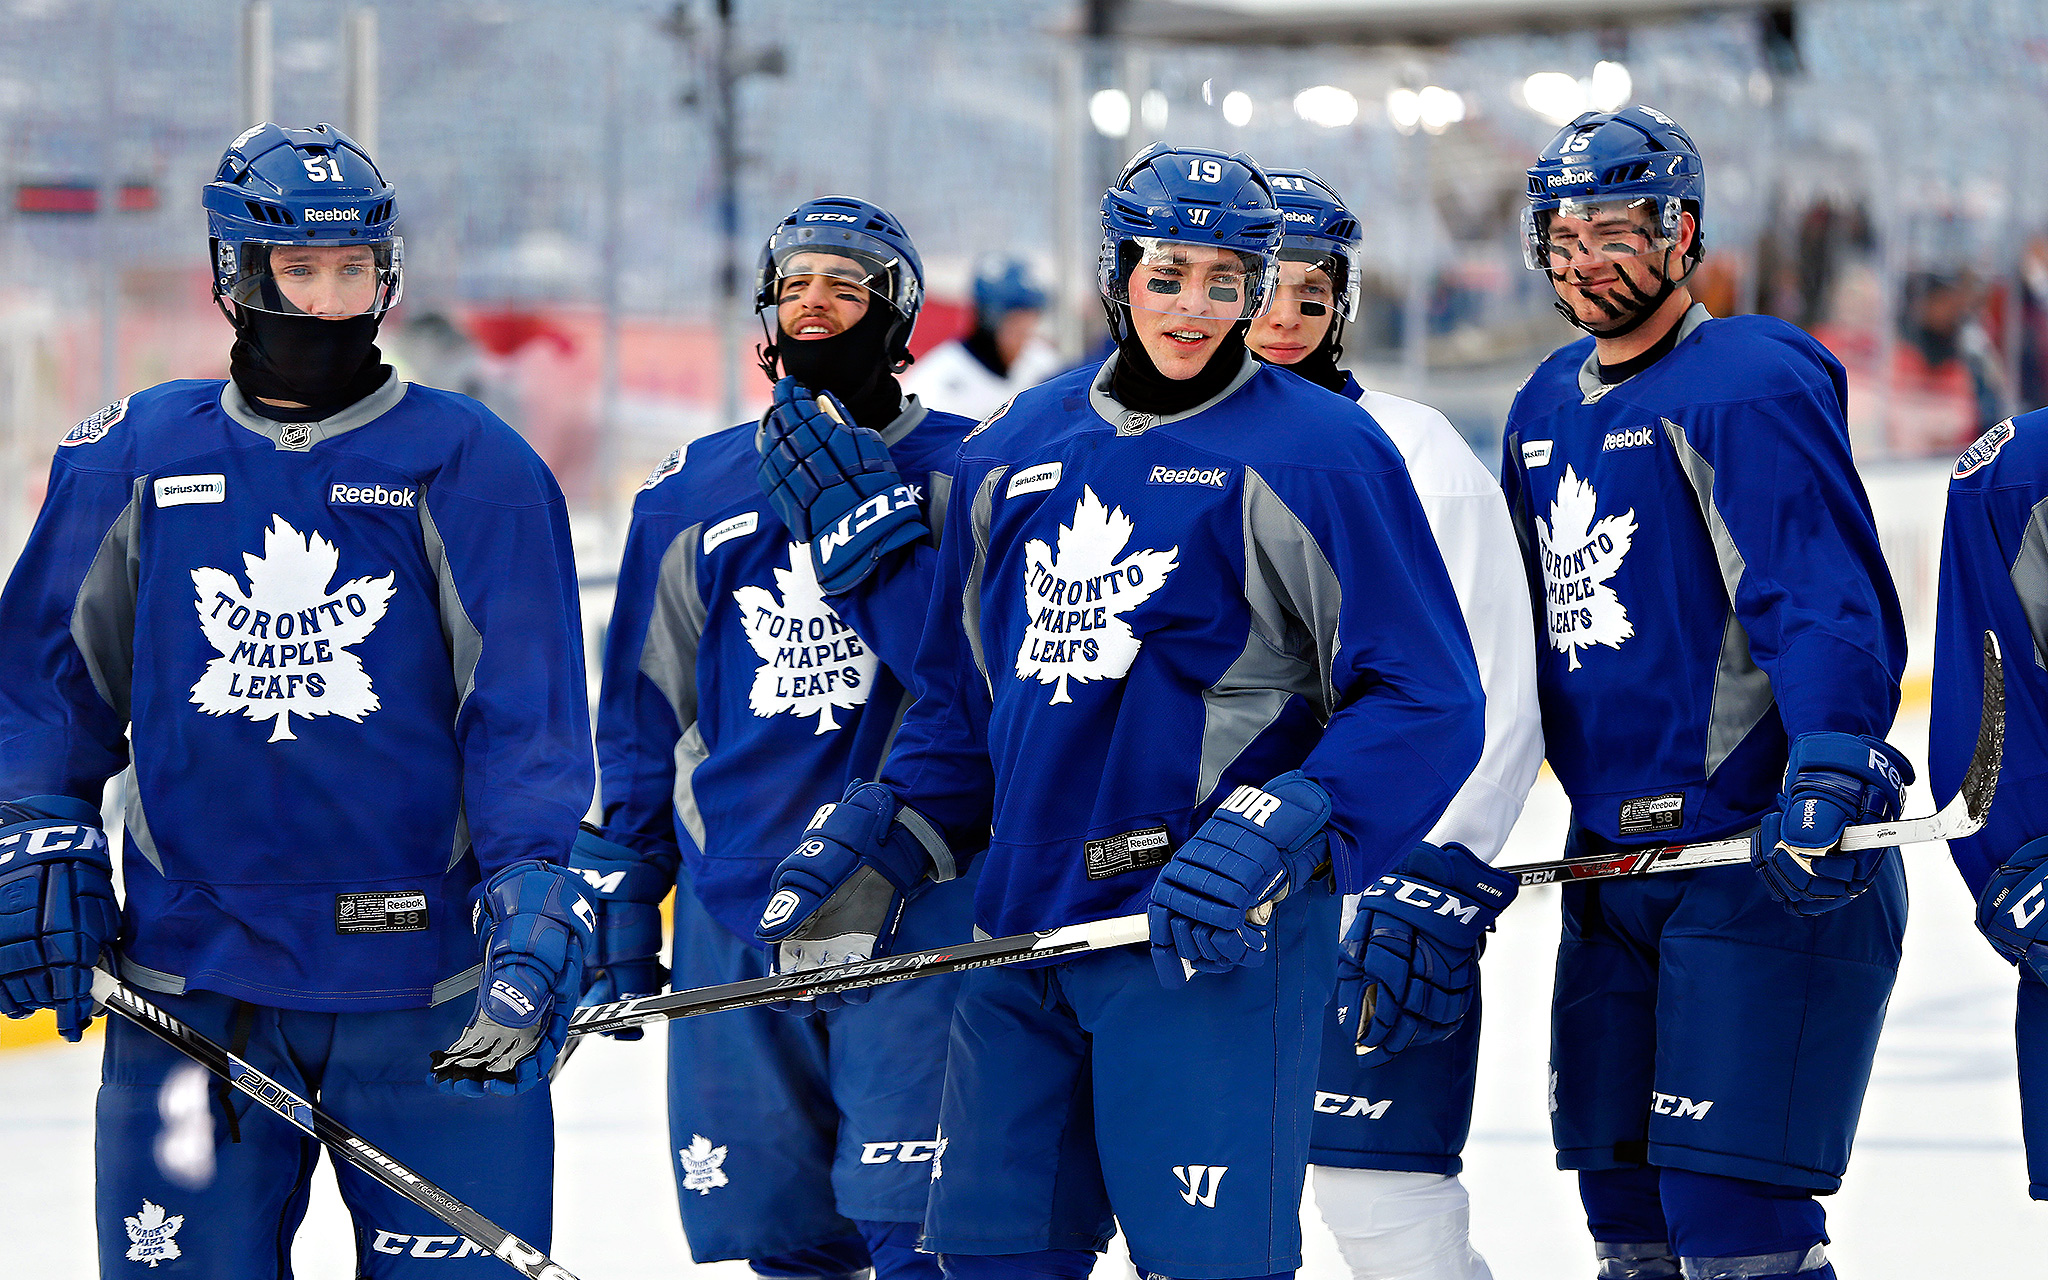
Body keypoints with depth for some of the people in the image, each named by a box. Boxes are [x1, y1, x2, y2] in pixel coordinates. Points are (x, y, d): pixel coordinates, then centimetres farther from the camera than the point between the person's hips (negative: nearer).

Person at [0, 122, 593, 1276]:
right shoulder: (129, 460, 7)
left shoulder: (474, 466, 0)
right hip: (187, 981, 2)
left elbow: (530, 709, -4)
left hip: (431, 991, -2)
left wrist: (536, 908, -16)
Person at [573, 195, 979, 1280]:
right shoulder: (692, 496, 12)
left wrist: (863, 522, -17)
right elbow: (639, 721, 17)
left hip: (915, 906, -4)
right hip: (735, 923, 4)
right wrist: (616, 904, 14)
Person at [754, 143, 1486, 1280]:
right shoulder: (1012, 455, 13)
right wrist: (878, 846, 12)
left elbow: (1424, 704, -9)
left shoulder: (1315, 453, -5)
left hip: (1208, 933, -6)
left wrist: (1272, 837, -20)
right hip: (1023, 927, 6)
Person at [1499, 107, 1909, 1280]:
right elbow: (1519, 632, 24)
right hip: (1612, 866, 9)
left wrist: (1829, 776, -35)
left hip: (1757, 865, -8)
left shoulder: (1750, 385, -12)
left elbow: (1832, 602, -21)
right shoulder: (1545, 410, 15)